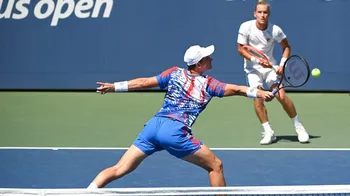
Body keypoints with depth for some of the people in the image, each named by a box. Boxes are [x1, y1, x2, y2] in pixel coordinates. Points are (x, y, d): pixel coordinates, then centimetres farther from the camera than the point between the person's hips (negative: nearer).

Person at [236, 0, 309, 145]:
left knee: (281, 96, -14)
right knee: (257, 98, -18)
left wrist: (282, 64, -12)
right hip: (253, 68, 0)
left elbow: (286, 46, 2)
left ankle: (298, 127, 4)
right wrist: (257, 60, -22)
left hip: (270, 67, 0)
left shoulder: (275, 30, -13)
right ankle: (268, 132, -7)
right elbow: (241, 49, -9)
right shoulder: (246, 27, -14)